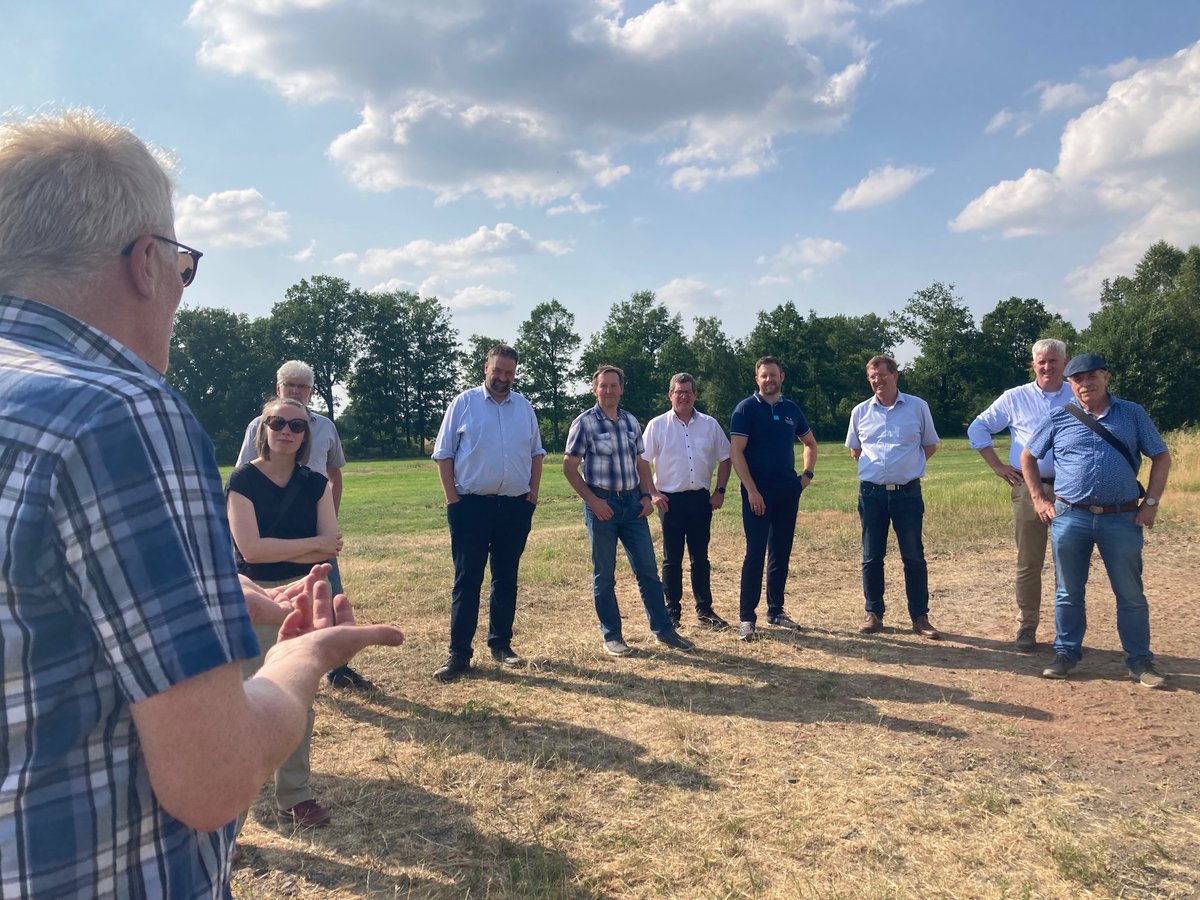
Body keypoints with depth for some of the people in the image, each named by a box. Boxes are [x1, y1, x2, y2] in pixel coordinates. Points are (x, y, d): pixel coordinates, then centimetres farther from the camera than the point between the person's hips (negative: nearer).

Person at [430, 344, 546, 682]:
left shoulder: (525, 407, 9)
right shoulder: (464, 403, -2)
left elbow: (536, 452, 16)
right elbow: (444, 454, -1)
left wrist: (533, 492, 6)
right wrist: (452, 499, -7)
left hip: (516, 505, 4)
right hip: (472, 505, -3)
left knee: (506, 578, 12)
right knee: (467, 579, -1)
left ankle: (500, 643, 24)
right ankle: (458, 653, 6)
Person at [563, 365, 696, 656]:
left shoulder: (631, 421, 10)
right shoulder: (584, 422, -6)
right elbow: (569, 467, -7)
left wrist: (646, 495, 3)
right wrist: (592, 501, -14)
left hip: (632, 503, 5)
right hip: (602, 504, -5)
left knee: (648, 570, 7)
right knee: (604, 575, 5)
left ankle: (663, 630, 18)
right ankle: (611, 636, 16)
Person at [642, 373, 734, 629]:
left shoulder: (710, 424, 6)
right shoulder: (657, 425, -1)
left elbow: (725, 459, 12)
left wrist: (720, 491, 4)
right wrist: (653, 493, -7)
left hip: (701, 498, 2)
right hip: (670, 499, -2)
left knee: (700, 556, 10)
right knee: (672, 558, 4)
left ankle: (704, 609, 19)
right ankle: (672, 610, 13)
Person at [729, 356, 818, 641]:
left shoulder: (792, 409, 10)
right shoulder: (746, 409, -5)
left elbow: (810, 443, 25)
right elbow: (736, 452, -11)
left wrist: (807, 473, 10)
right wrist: (751, 490, -17)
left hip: (788, 490, 5)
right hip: (757, 491, -5)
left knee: (781, 553, 10)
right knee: (755, 552, -5)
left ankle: (776, 610, 21)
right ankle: (746, 616, 1)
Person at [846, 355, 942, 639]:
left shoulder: (918, 407, 0)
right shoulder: (860, 411, 5)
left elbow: (930, 446, 11)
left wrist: (908, 467, 6)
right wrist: (875, 467, 10)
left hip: (907, 492, -2)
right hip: (871, 492, 2)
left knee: (914, 557, 2)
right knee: (871, 557, 7)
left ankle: (920, 618, 12)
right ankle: (874, 614, 19)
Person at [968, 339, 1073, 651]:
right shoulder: (1015, 398, 5)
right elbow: (977, 428, 10)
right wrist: (998, 466, 3)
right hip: (1028, 488, 0)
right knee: (1028, 563, 3)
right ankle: (1026, 627, 12)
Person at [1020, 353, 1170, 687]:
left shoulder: (1133, 414, 5)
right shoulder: (1059, 418, 5)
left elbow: (1161, 457, 9)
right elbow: (1028, 457, 13)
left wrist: (1151, 503, 0)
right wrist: (1039, 500, 6)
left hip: (1122, 519, 0)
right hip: (1070, 518, 0)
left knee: (1131, 595, 6)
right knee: (1069, 593, 9)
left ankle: (1140, 660, 18)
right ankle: (1066, 654, 21)